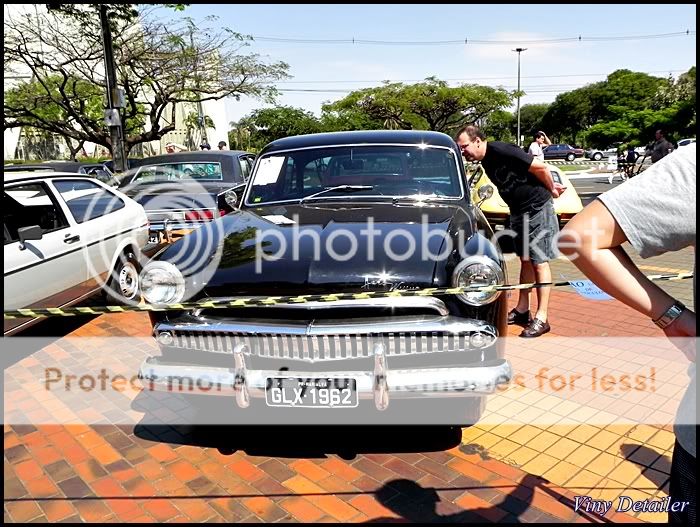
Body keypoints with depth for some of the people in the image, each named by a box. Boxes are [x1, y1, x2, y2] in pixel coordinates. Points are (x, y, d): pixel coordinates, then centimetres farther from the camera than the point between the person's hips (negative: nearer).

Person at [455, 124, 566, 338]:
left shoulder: (500, 150, -22)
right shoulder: (486, 161, 5)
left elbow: (540, 167, -20)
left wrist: (551, 189, -4)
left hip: (537, 207, -8)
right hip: (518, 210, 9)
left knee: (539, 262, -4)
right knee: (525, 260, 14)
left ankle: (541, 319, 2)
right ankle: (522, 310, 24)